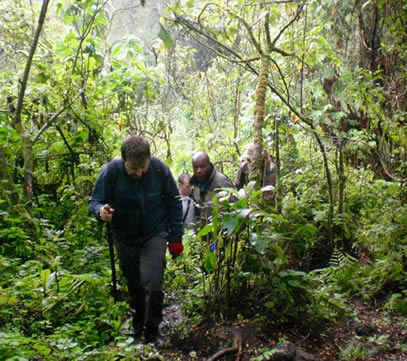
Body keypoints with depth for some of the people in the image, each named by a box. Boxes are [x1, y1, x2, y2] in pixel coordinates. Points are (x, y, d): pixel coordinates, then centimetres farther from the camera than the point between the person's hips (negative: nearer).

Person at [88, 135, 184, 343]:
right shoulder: (110, 172, -19)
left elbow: (174, 203, -3)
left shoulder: (160, 169, -16)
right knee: (133, 286, 15)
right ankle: (137, 325, 40)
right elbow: (94, 201, -9)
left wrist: (176, 238, -1)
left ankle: (152, 333, 8)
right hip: (125, 238, 1)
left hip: (155, 235, -1)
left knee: (152, 286, -13)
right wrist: (101, 211, -35)